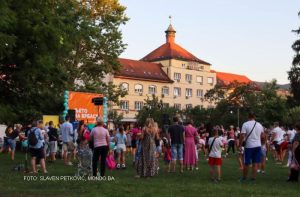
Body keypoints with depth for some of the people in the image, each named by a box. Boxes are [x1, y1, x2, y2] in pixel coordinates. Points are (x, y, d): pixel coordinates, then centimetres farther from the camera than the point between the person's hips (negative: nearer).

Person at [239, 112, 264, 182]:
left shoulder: (245, 124, -9)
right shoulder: (259, 125, 5)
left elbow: (242, 136, -14)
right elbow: (262, 135, 14)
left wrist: (240, 145, -5)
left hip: (249, 146, -3)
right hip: (258, 146, 3)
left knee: (246, 163, 7)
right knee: (255, 163, 6)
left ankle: (244, 178, 16)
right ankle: (253, 178, 7)